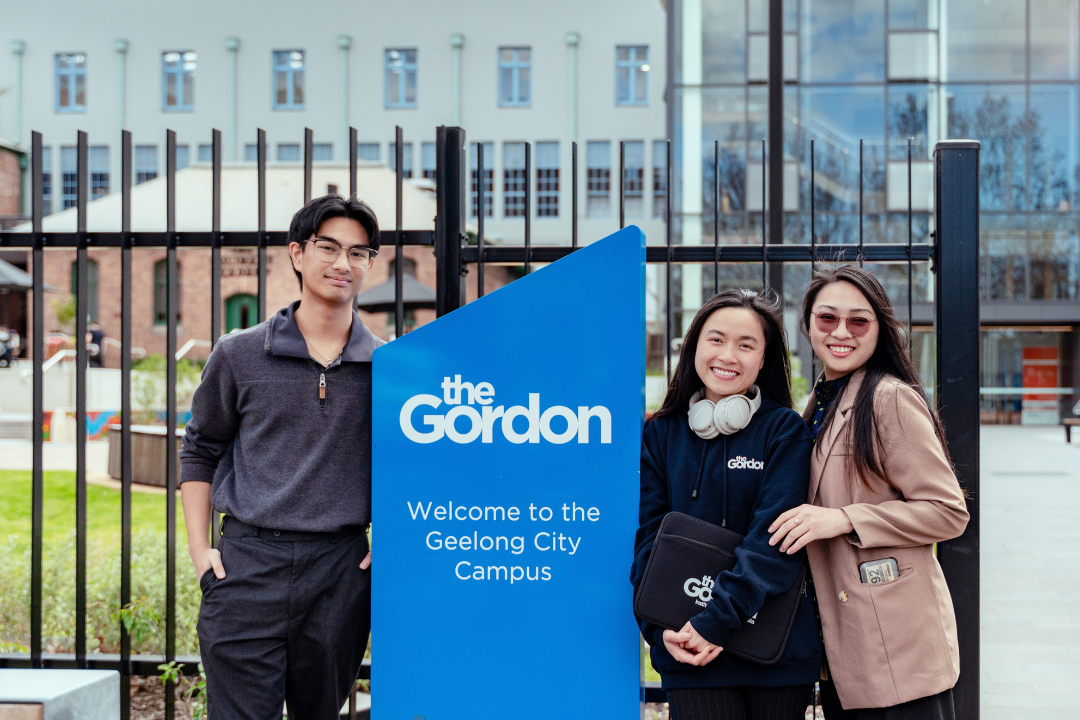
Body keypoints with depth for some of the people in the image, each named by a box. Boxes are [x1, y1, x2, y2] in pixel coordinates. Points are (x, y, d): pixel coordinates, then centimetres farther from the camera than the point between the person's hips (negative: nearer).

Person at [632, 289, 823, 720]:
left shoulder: (784, 429, -1)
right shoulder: (661, 434, 6)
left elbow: (775, 536, -11)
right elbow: (648, 539, 2)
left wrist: (715, 620, -20)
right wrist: (662, 627, -12)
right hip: (689, 652, 1)